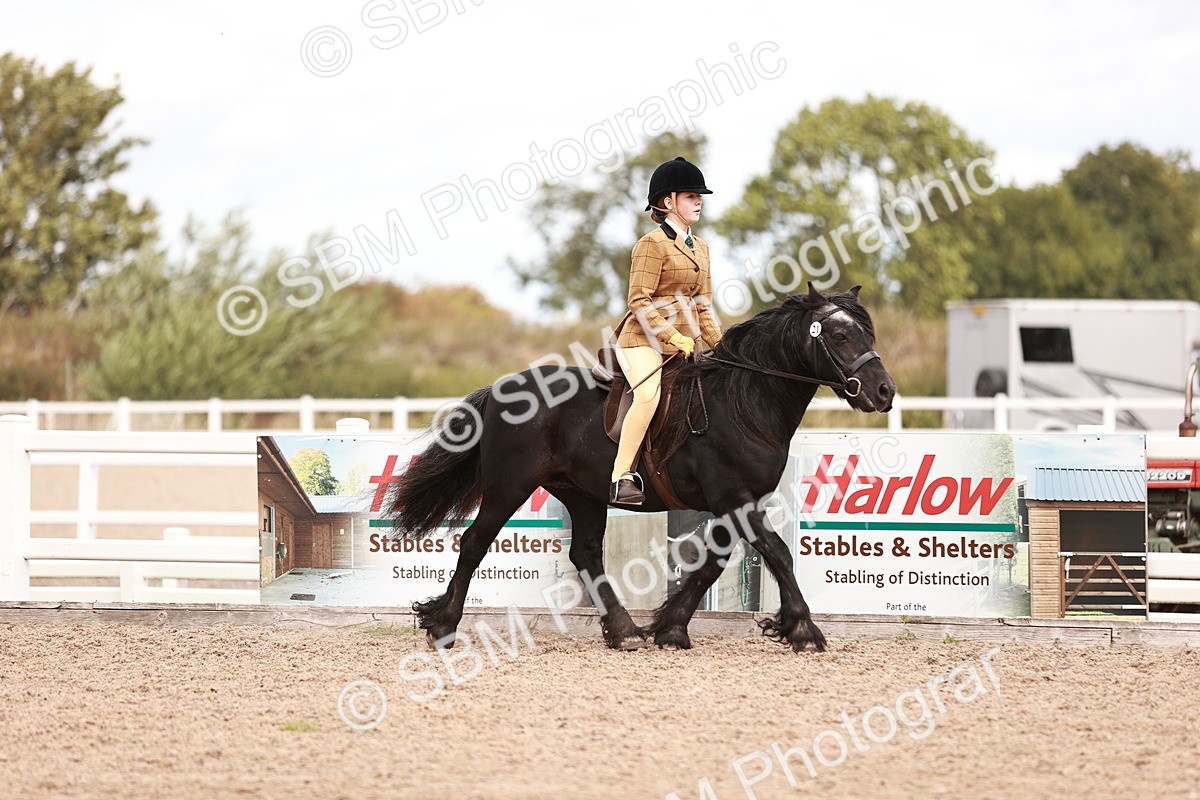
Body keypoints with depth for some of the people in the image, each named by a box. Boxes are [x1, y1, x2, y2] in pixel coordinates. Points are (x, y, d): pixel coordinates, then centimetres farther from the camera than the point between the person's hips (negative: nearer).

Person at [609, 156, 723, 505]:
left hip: (682, 345, 9)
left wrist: (720, 345, 9)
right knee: (649, 395, -32)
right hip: (644, 340, -9)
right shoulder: (652, 244, -7)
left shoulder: (700, 248, 18)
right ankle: (621, 477, -30)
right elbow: (639, 302, -14)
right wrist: (674, 336, -20)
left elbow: (703, 307, 22)